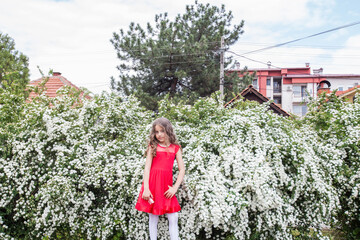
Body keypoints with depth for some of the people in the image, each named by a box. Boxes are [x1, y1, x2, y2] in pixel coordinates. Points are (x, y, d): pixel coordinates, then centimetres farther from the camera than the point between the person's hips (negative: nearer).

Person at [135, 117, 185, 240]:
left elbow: (182, 170, 4)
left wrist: (175, 187, -6)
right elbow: (147, 168, -2)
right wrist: (146, 188, -11)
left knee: (173, 218, -1)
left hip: (167, 186, 1)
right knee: (153, 217, 6)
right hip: (152, 184, -1)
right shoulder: (153, 146, 5)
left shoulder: (175, 148, 7)